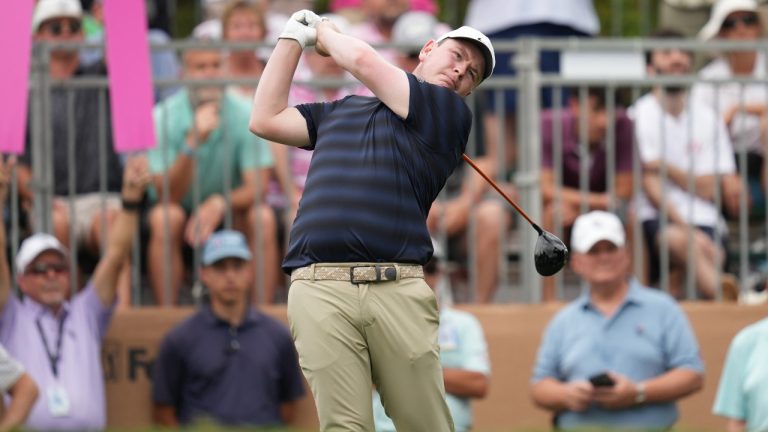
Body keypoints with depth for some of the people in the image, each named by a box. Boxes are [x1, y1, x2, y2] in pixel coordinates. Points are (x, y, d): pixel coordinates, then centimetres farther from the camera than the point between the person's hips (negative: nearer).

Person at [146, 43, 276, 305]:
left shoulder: (244, 114, -12)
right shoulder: (164, 117, -16)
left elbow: (258, 187, -16)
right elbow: (167, 196, -23)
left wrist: (219, 203, -37)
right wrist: (193, 142, -37)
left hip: (230, 214, 1)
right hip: (181, 209, -1)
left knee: (262, 218, -28)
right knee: (164, 218, -33)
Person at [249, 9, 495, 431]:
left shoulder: (450, 112, 14)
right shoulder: (339, 110, 29)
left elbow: (365, 62, 6)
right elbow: (265, 120, 27)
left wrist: (327, 34, 27)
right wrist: (294, 38, 30)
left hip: (399, 289, -1)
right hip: (319, 287, 2)